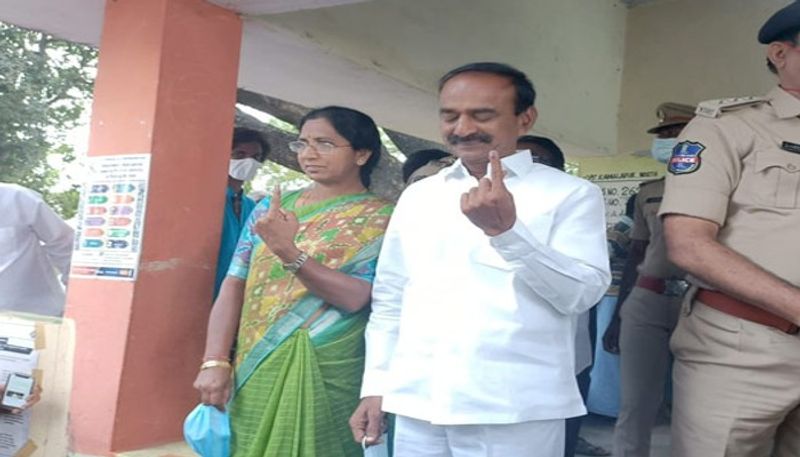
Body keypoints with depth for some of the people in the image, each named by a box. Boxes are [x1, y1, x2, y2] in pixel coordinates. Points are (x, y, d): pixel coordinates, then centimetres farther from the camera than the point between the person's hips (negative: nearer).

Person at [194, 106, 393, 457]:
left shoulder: (381, 219, -4)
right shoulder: (269, 208, 8)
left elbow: (354, 297, -15)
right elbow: (234, 285, 4)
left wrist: (288, 252, -25)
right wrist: (215, 361, -5)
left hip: (328, 375, -3)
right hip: (255, 370, 3)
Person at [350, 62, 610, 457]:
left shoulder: (571, 194, -2)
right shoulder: (417, 196, 10)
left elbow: (583, 293, -11)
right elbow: (389, 299, 13)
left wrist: (506, 230, -22)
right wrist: (376, 386, 9)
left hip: (515, 413, -3)